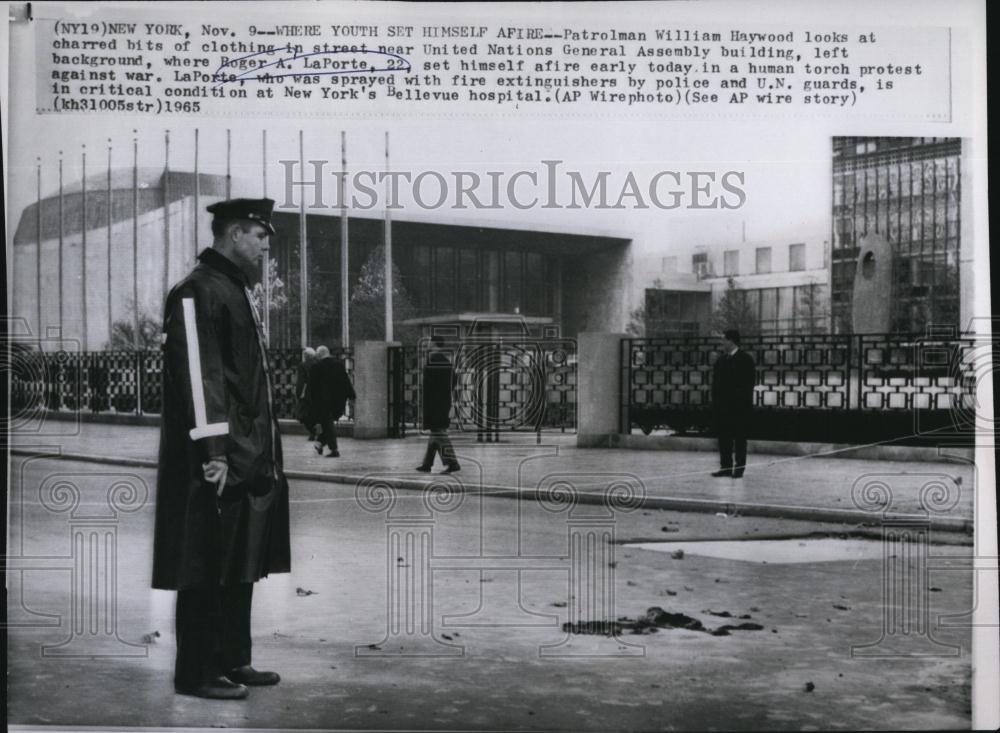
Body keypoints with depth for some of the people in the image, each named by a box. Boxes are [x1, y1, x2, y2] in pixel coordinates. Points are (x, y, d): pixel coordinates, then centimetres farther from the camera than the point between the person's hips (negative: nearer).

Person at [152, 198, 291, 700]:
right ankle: (197, 673, 6)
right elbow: (197, 375, -19)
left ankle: (232, 661, 23)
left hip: (250, 455, 10)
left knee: (241, 566, 14)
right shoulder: (197, 292, -13)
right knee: (209, 569, -3)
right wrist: (213, 451, -22)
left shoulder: (237, 289, 17)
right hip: (220, 456, -10)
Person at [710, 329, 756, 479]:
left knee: (739, 438, 1)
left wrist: (746, 401, -14)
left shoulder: (745, 359, -6)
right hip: (722, 406, 6)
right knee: (724, 437, 7)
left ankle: (739, 468, 5)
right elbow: (716, 382, 13)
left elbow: (749, 383, -9)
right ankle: (725, 467, 14)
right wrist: (715, 401, 5)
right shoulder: (721, 360, 12)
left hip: (739, 406, -6)